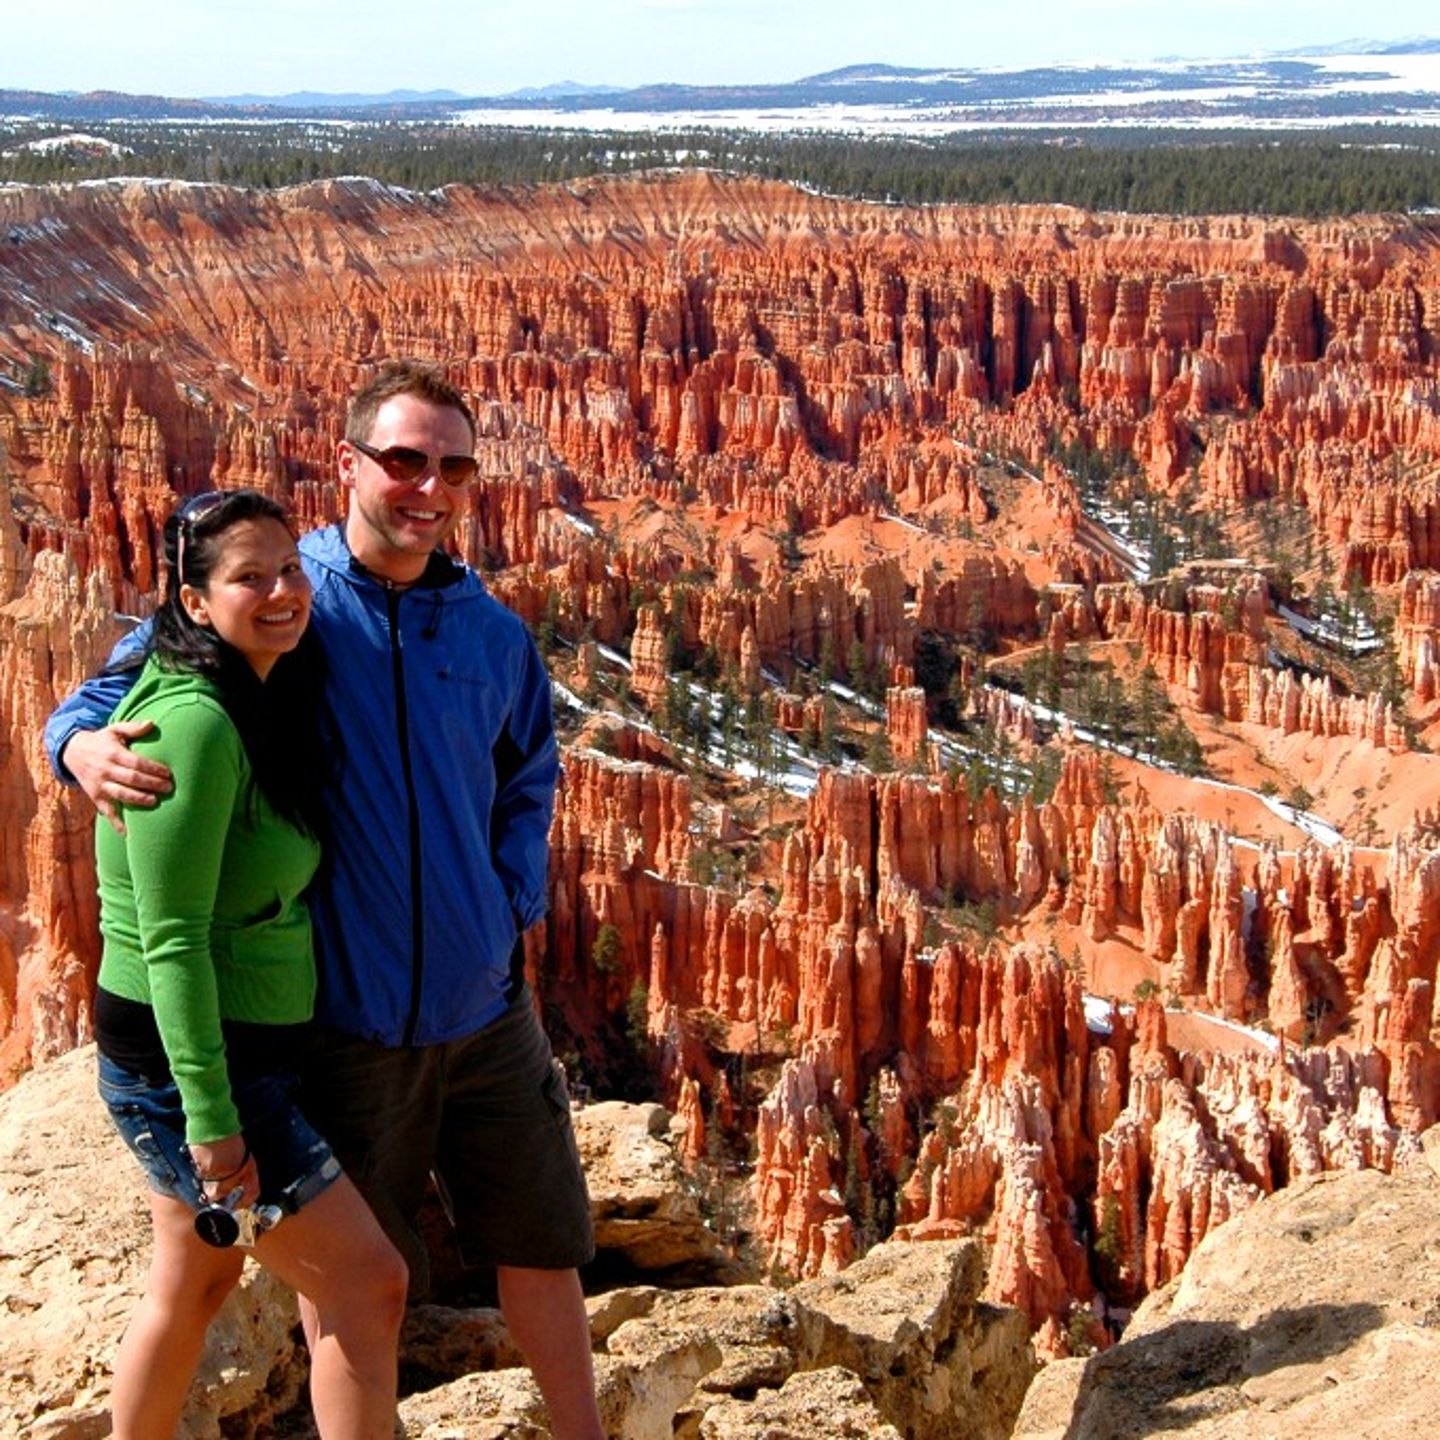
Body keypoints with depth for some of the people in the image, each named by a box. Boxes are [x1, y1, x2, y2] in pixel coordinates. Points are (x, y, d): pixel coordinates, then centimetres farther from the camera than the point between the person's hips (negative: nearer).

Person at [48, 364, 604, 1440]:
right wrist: (89, 750, -24)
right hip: (342, 1019, -3)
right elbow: (106, 697, -1)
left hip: (485, 1006, 4)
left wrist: (516, 904, 6)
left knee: (542, 1245, 15)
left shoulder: (495, 635, 3)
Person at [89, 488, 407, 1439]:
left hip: (243, 1055, 10)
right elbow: (172, 938, -24)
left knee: (194, 1287, 23)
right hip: (182, 1067, -10)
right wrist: (211, 1116, -23)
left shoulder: (261, 706, 5)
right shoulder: (194, 724, -23)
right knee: (367, 1283, -4)